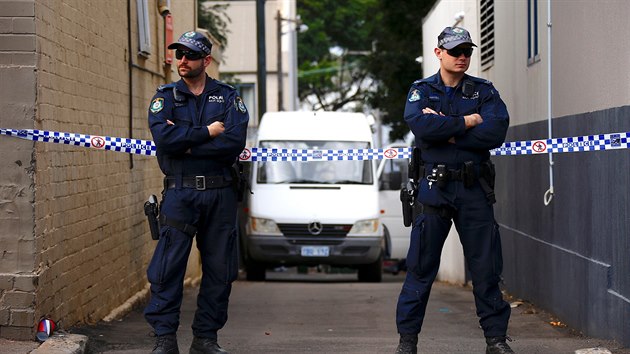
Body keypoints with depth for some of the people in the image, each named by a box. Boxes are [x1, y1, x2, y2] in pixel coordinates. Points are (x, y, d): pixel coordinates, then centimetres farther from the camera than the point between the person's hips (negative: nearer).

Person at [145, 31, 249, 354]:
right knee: (168, 265, -8)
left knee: (219, 268, 4)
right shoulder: (166, 96, 8)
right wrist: (207, 133, -10)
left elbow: (235, 142, -10)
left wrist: (186, 144, -12)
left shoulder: (228, 97, 8)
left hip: (220, 194, 1)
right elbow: (163, 138, -12)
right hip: (180, 191, -1)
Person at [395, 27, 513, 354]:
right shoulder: (421, 91, 7)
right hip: (434, 188, -1)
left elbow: (496, 132, -10)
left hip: (474, 191, 1)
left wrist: (446, 131, -11)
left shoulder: (484, 91, 9)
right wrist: (466, 122, -9)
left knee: (486, 267, 4)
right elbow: (421, 127, -15)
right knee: (421, 266, 0)